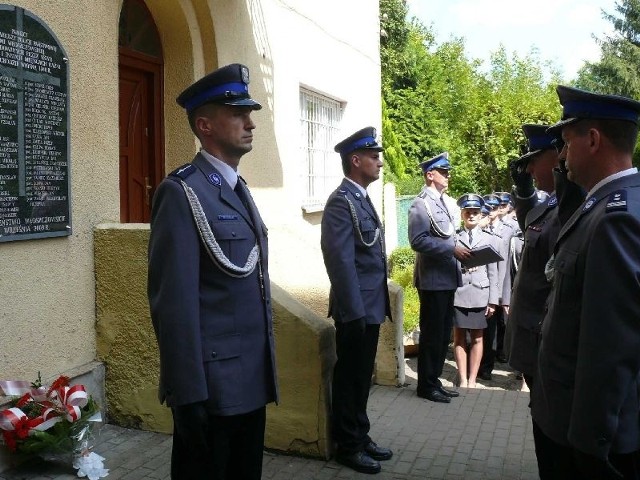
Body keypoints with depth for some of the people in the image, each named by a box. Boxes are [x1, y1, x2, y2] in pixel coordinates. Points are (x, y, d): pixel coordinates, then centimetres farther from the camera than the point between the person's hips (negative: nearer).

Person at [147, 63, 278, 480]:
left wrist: (266, 370, 16)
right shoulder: (182, 192, -14)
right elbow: (174, 302, -20)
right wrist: (188, 394, -21)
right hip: (211, 386, -8)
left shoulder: (239, 190, 13)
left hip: (252, 381, 8)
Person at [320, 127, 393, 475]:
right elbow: (342, 263, -21)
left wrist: (373, 307, 16)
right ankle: (348, 446, 18)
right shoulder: (341, 201, -16)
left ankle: (360, 437, 30)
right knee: (349, 379, 4)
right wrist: (354, 312, -21)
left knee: (361, 377, 18)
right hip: (356, 311, -9)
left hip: (370, 307, 9)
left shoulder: (361, 198, 14)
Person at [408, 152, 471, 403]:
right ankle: (426, 385, 11)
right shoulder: (421, 204, -12)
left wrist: (460, 252, 7)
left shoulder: (440, 202, 17)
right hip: (433, 280, -9)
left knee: (443, 334, 15)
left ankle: (434, 380, 25)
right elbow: (418, 241, -21)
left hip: (447, 279, 9)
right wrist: (452, 248, -22)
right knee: (432, 334, -1)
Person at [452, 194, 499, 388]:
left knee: (477, 338, 6)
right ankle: (463, 379, 12)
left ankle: (472, 379, 14)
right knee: (459, 338, 4)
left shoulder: (487, 239, 10)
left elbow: (493, 272, 7)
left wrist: (493, 300, 1)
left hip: (480, 294, 1)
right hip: (458, 293, -1)